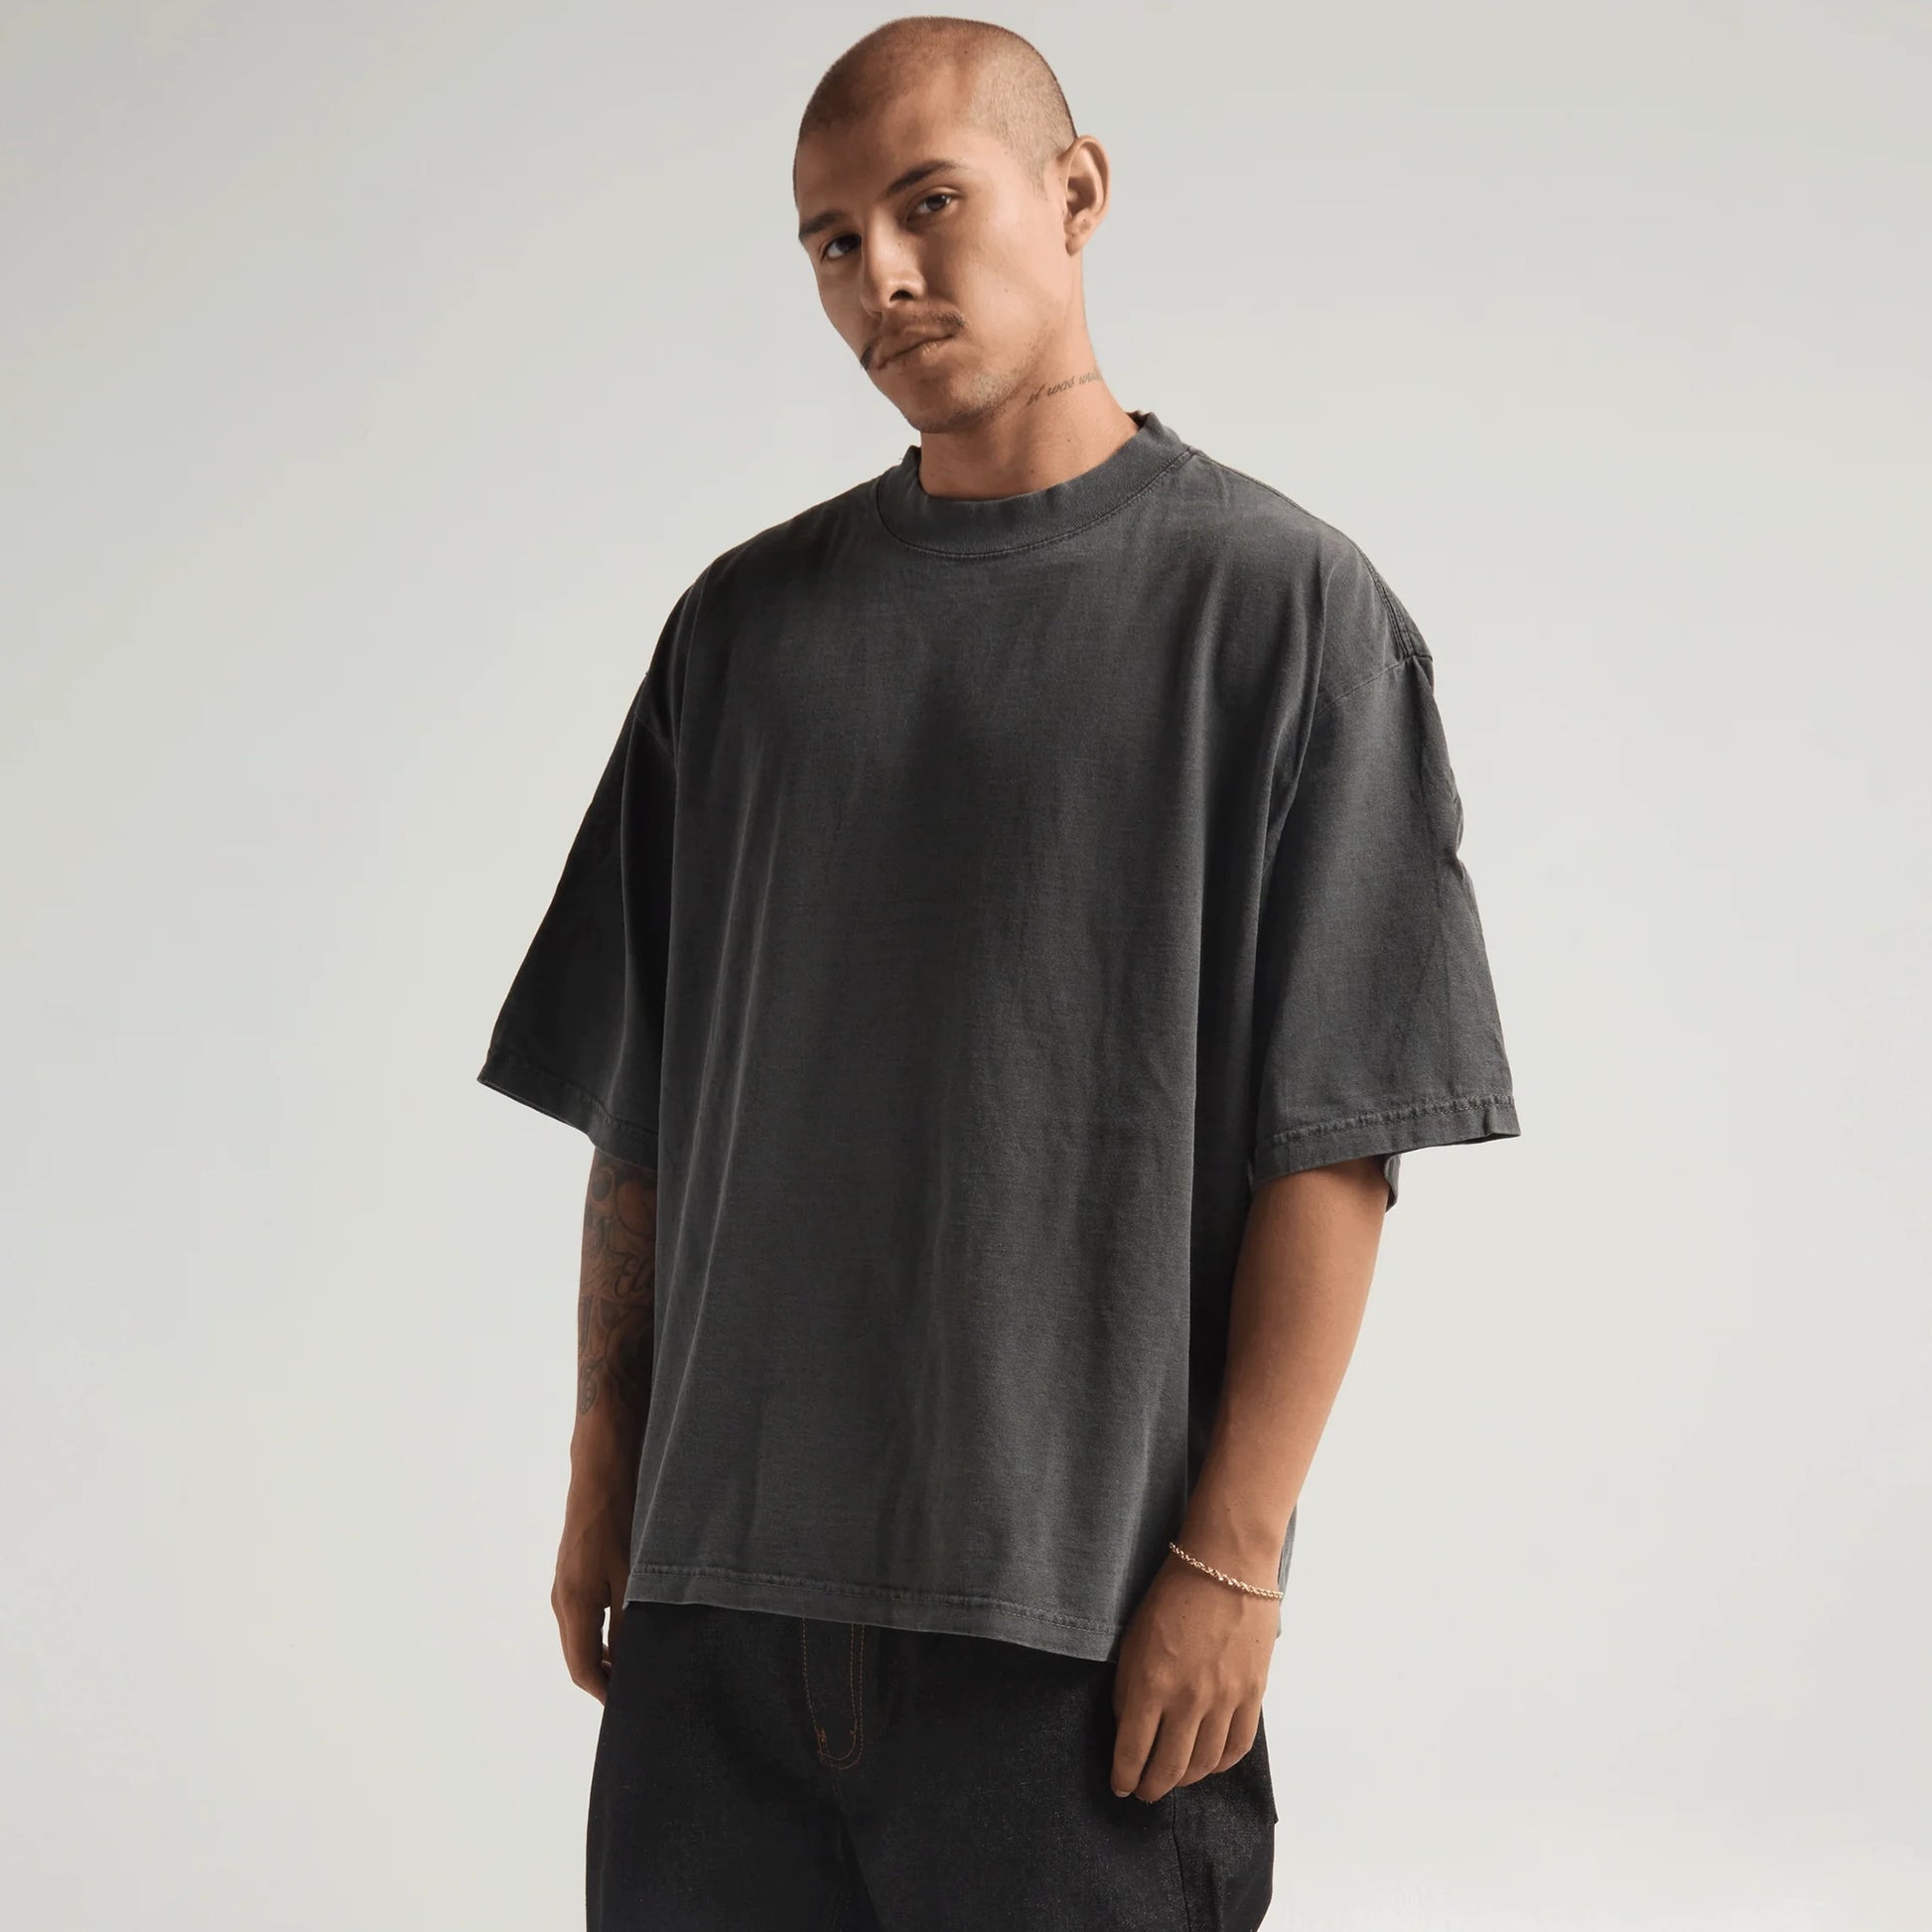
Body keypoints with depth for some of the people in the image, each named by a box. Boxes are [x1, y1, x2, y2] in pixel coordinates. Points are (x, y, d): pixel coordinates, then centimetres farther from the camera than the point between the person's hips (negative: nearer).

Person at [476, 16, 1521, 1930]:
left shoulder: (1282, 600, -2)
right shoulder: (745, 623, 11)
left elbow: (1334, 1139, -7)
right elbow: (636, 1105, 14)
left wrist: (1233, 1554, -11)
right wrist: (604, 1472, 10)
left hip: (1084, 1610, -4)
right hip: (725, 1572, 4)